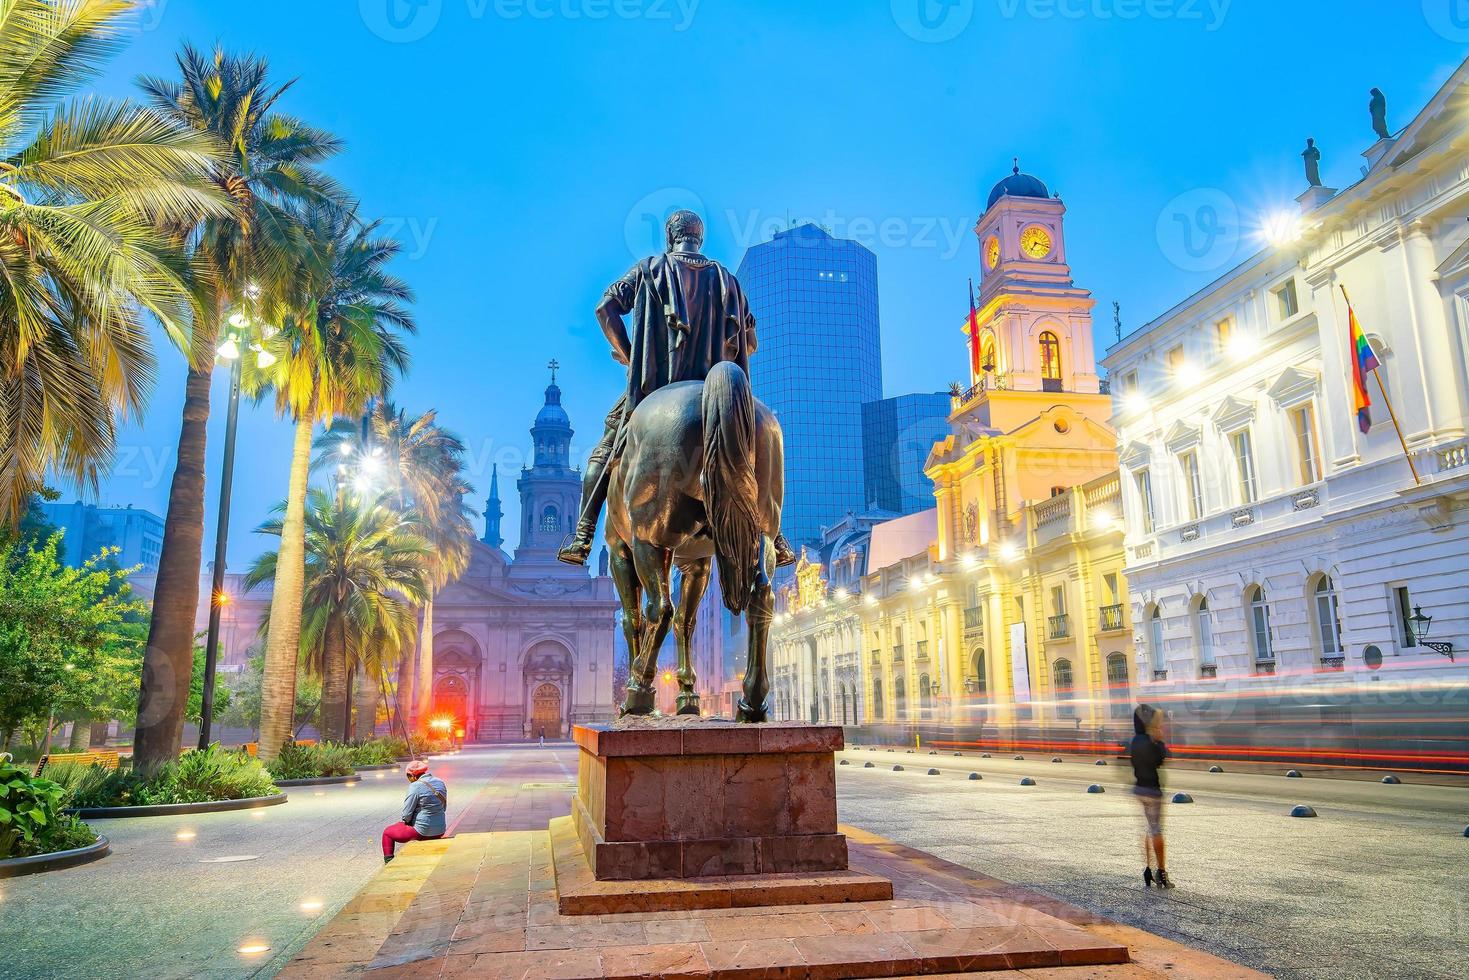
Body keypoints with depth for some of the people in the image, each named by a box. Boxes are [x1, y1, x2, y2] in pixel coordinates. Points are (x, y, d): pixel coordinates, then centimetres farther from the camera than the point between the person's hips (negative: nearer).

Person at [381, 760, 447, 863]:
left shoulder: (415, 786, -17)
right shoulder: (440, 783, 4)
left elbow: (406, 815, -15)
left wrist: (406, 820, 5)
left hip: (422, 832, -7)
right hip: (440, 831, 7)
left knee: (387, 833, 14)